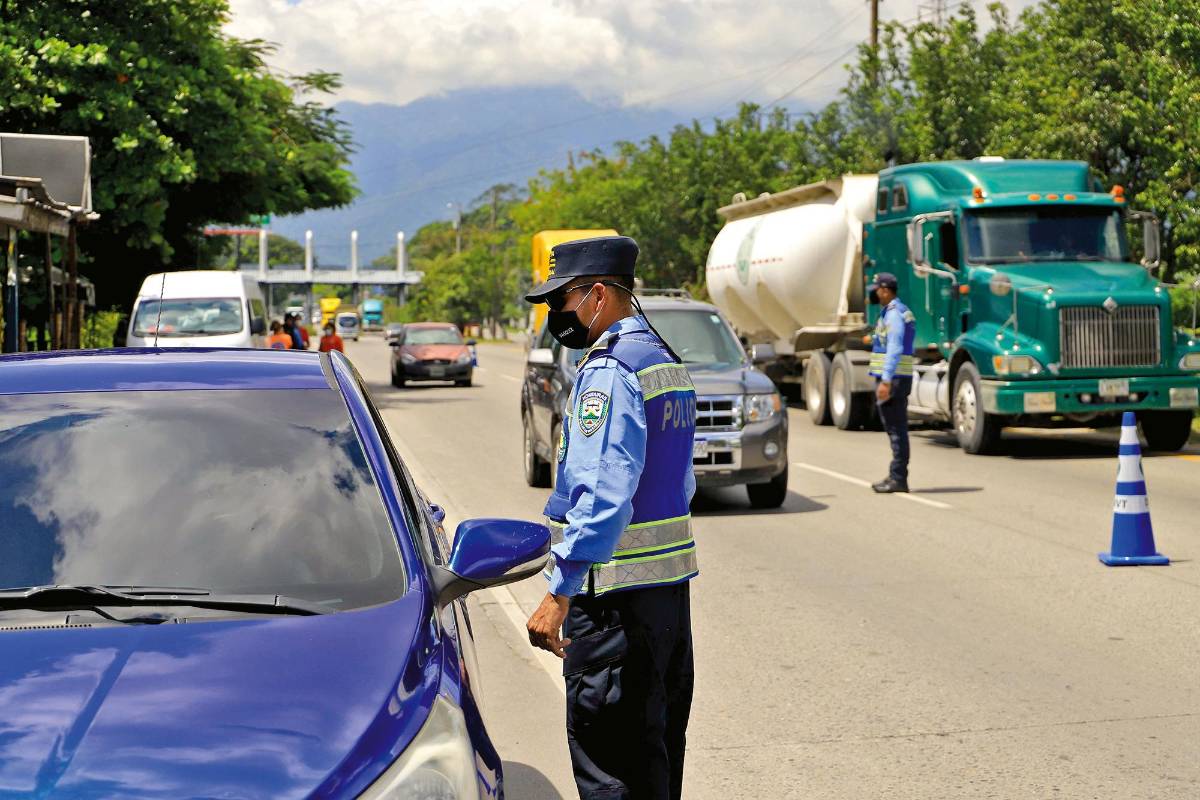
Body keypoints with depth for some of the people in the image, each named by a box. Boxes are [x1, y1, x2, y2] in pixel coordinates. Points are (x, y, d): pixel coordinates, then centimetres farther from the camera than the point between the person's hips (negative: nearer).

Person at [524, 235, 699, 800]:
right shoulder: (667, 362, 16)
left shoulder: (609, 370, -15)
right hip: (672, 583, 10)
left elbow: (603, 494, -25)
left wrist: (559, 592, -25)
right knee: (657, 749, 18)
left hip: (615, 591, -10)